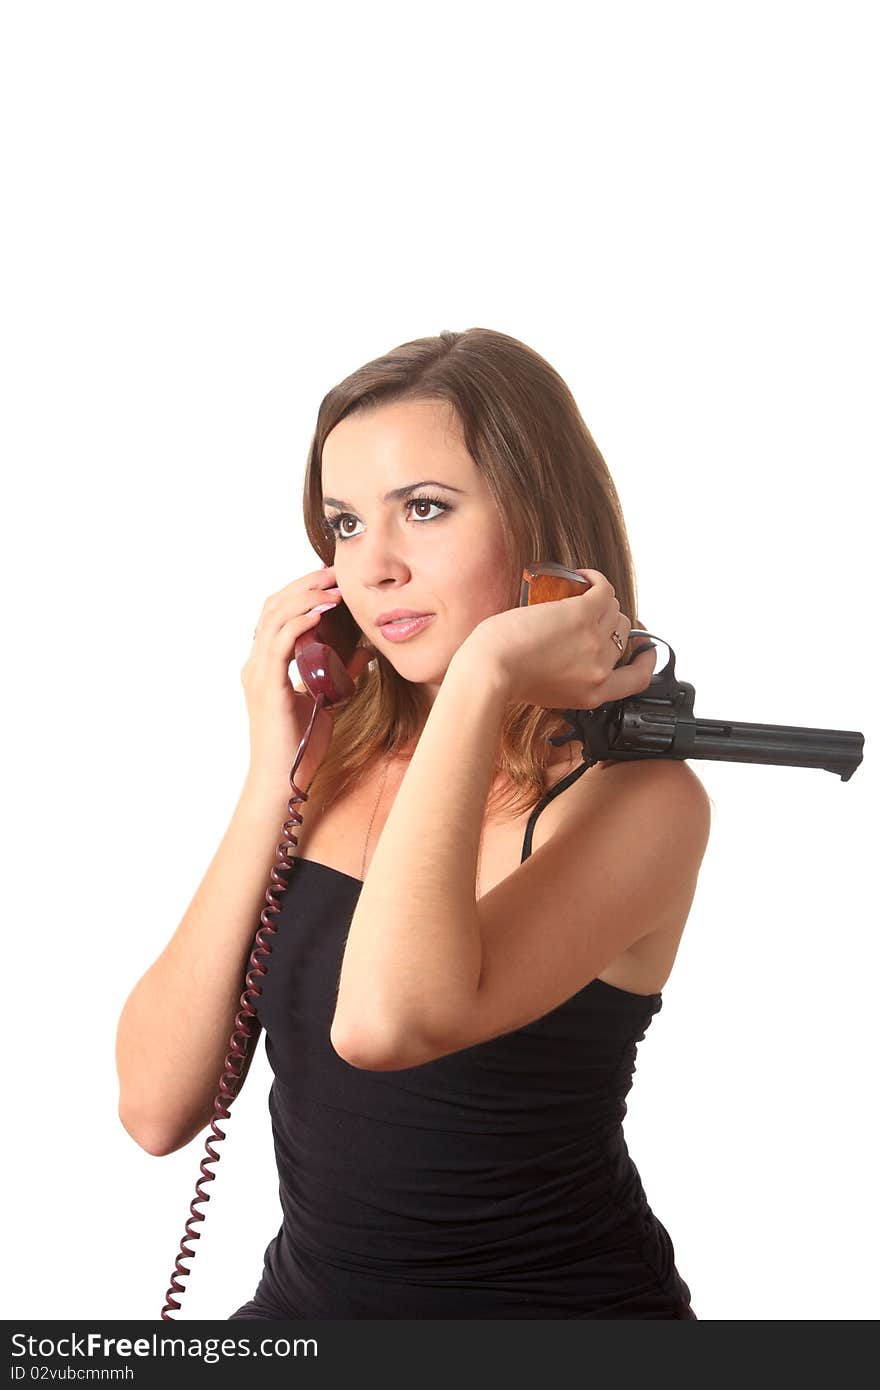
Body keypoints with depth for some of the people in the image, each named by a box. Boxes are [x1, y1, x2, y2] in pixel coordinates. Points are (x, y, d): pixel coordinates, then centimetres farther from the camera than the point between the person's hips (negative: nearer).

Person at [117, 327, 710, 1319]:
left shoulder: (640, 797, -14)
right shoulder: (335, 760, 1)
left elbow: (387, 1021, -31)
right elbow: (158, 1106, -5)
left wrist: (483, 674, -23)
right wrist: (274, 776, -9)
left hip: (551, 1308, -2)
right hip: (306, 1296, 3)